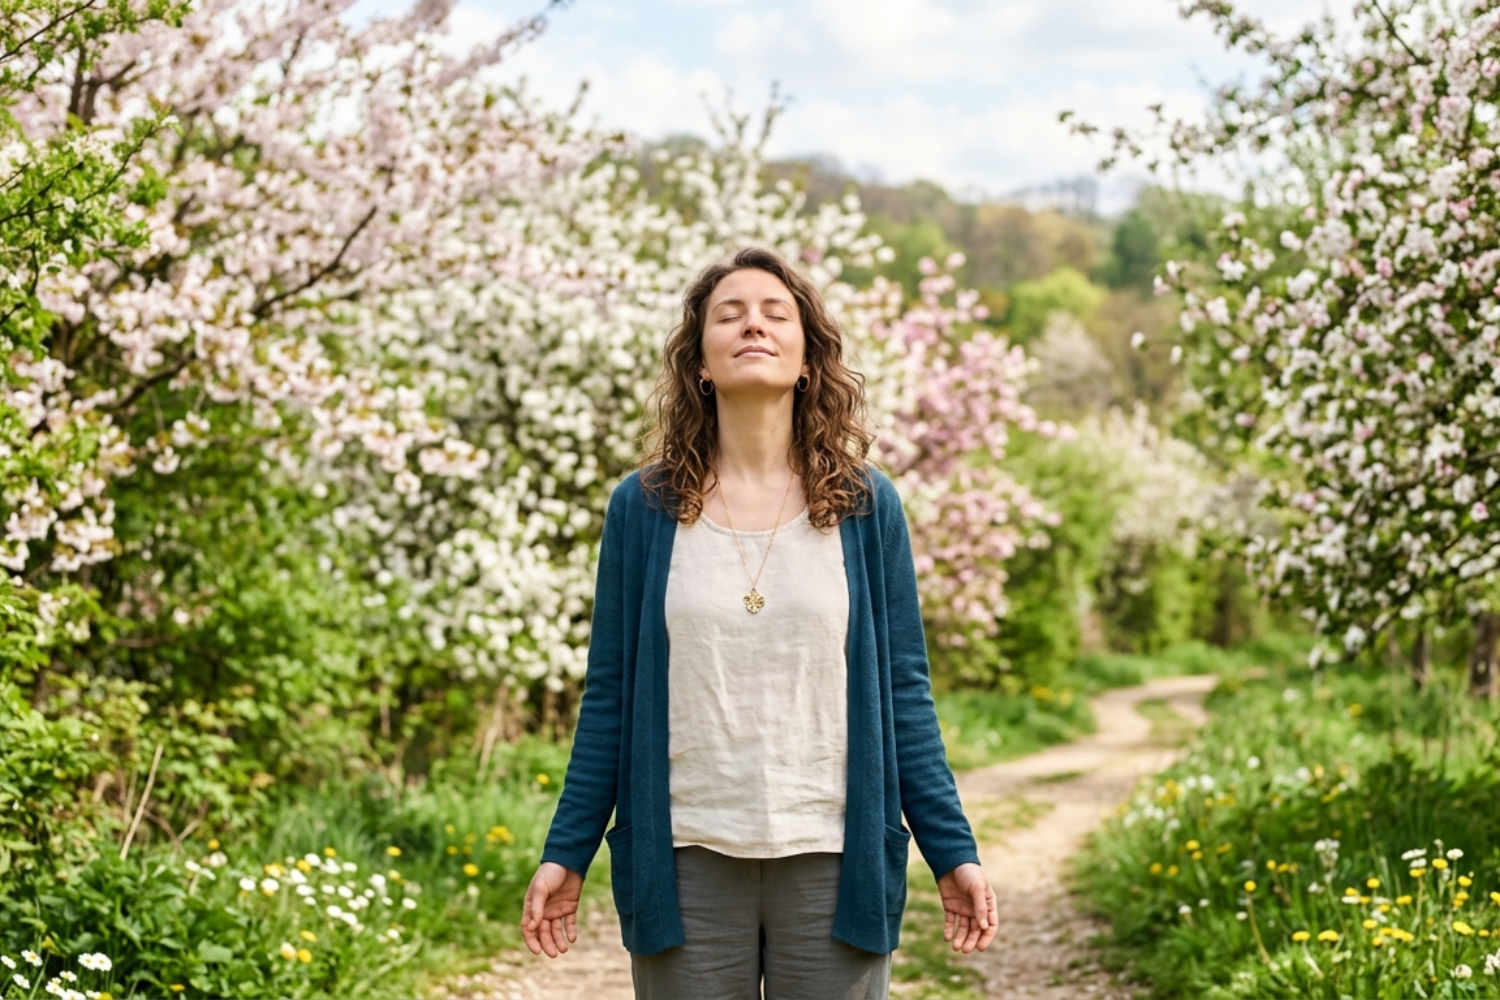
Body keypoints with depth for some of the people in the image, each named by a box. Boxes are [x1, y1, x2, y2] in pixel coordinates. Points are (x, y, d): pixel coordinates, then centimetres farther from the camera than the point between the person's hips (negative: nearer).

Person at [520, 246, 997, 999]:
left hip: (833, 861, 0)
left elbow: (903, 693, 5)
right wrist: (566, 852, 2)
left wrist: (952, 851, 1)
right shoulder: (643, 508, 3)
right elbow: (609, 698, 6)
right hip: (688, 867, 0)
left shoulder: (867, 506, 3)